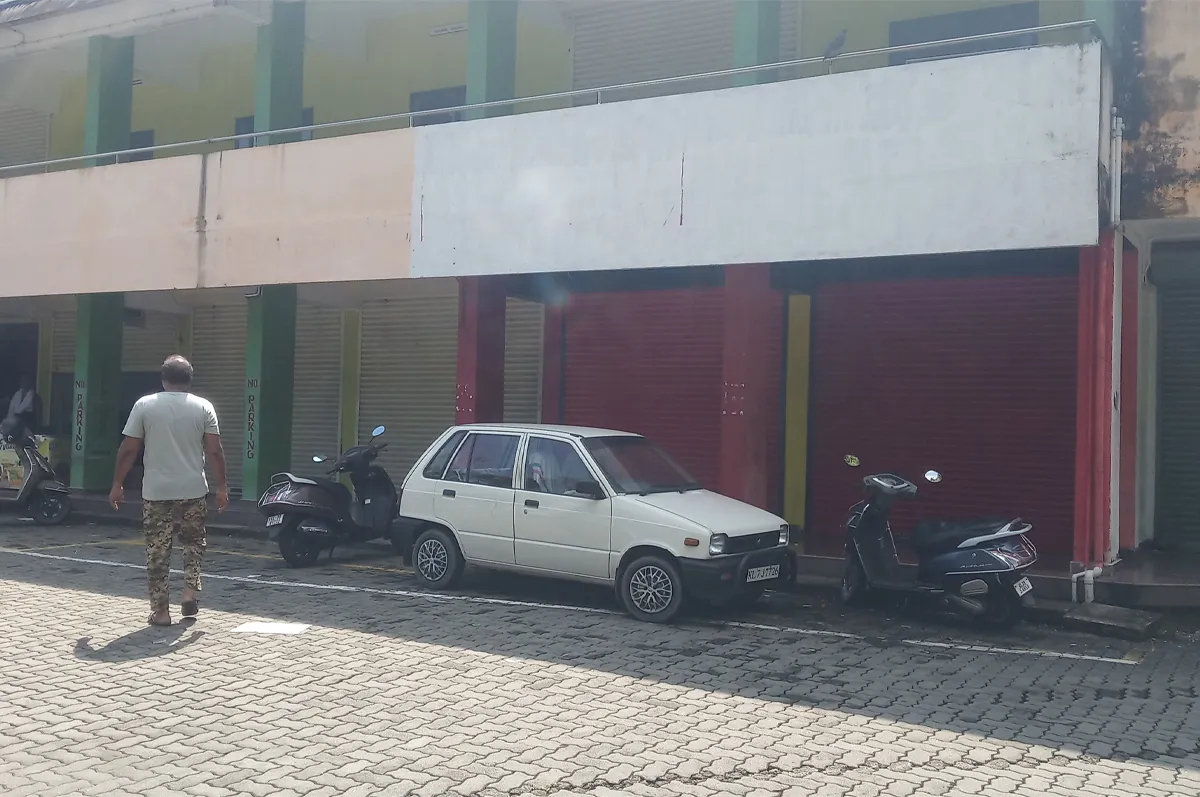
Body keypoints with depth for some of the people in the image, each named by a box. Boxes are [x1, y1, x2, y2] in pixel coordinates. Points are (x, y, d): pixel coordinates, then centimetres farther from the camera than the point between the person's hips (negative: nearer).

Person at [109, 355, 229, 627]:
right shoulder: (203, 407, -1)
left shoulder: (145, 405, -1)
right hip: (193, 490, 1)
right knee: (193, 542, 21)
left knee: (157, 551, 6)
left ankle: (160, 610, 8)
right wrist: (221, 487, 3)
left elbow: (128, 449, -1)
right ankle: (190, 592, 8)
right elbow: (214, 451, -4)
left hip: (156, 492, -1)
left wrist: (117, 484, 7)